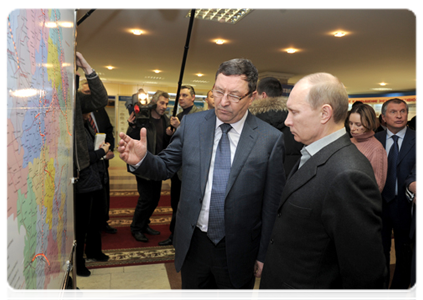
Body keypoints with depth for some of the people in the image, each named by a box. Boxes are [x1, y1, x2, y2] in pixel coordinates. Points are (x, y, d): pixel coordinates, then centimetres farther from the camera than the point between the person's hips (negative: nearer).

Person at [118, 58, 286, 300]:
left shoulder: (271, 139, -14)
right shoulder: (191, 124, -5)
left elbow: (272, 205, -9)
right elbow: (166, 167, 0)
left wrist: (264, 255, -3)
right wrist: (142, 159, -22)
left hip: (238, 251, -2)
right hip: (193, 243, 3)